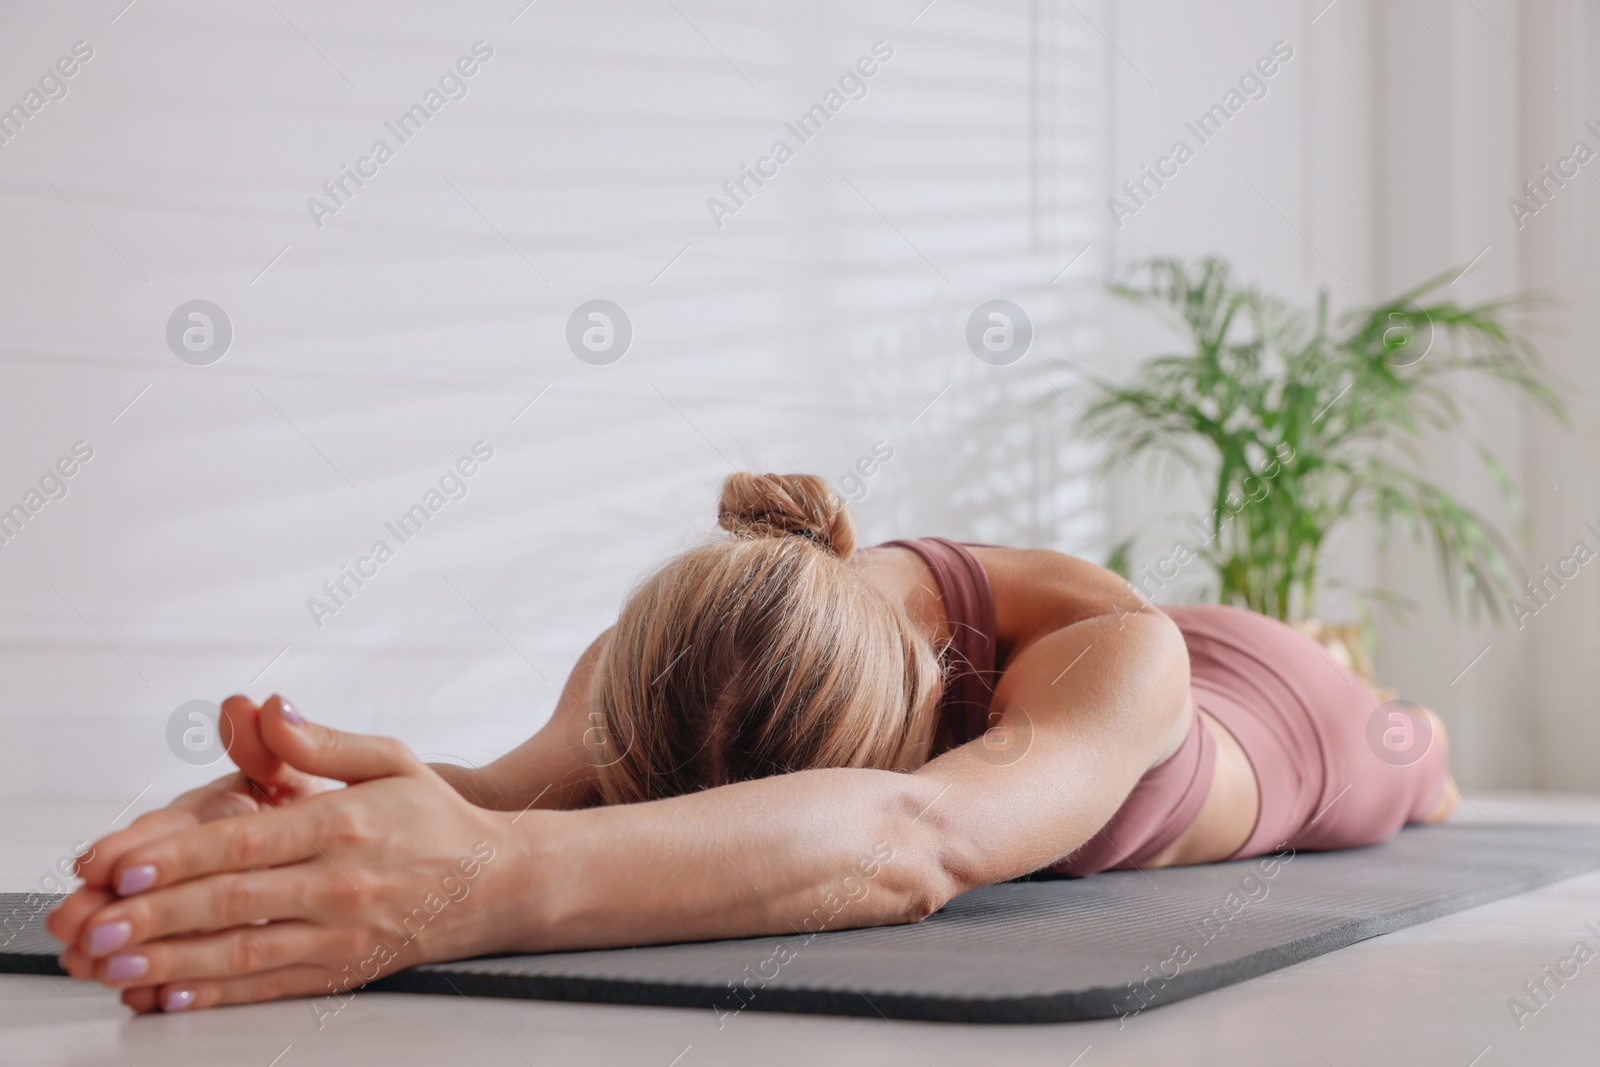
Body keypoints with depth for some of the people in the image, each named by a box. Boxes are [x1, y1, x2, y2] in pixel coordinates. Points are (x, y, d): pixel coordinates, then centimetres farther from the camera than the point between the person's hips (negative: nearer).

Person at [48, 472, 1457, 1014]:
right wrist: (371, 798, -83)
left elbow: (911, 844, -75)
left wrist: (497, 881, -91)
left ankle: (1421, 743, 72)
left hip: (1261, 717, -2)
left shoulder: (1115, 648, -54)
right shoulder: (674, 661, -41)